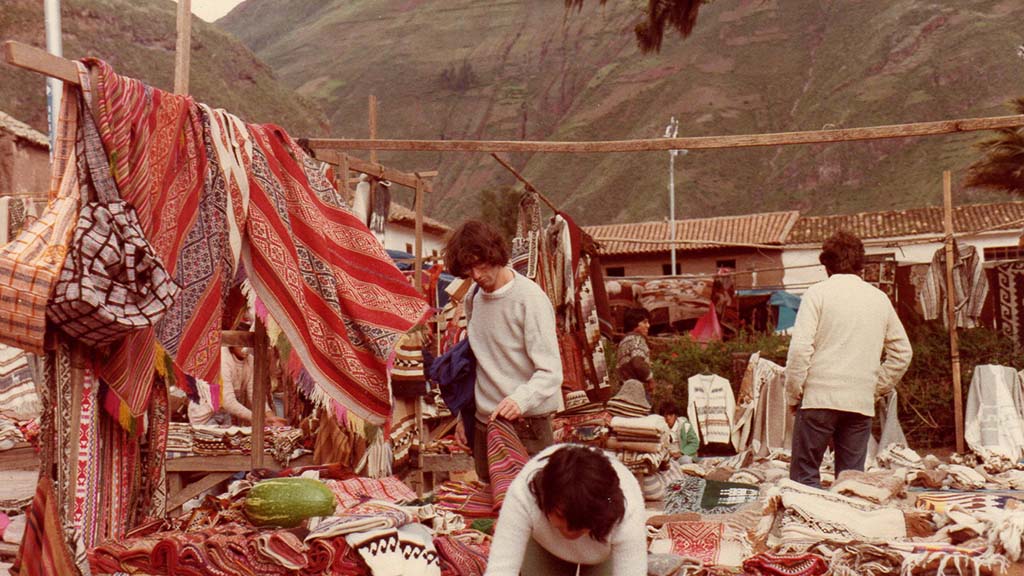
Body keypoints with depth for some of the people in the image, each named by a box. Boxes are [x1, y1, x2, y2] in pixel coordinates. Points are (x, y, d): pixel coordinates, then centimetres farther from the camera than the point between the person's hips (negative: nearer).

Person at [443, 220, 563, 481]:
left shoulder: (530, 297, -14)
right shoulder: (473, 298, 9)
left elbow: (550, 371, -19)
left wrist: (521, 399, -36)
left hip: (525, 423, -7)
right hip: (484, 421, 7)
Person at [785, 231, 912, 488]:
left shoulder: (818, 293, -3)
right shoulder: (879, 298, 11)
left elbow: (800, 348, -11)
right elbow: (902, 352, 16)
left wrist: (793, 394, -2)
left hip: (820, 398, -4)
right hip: (862, 402, 4)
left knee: (804, 476, 2)